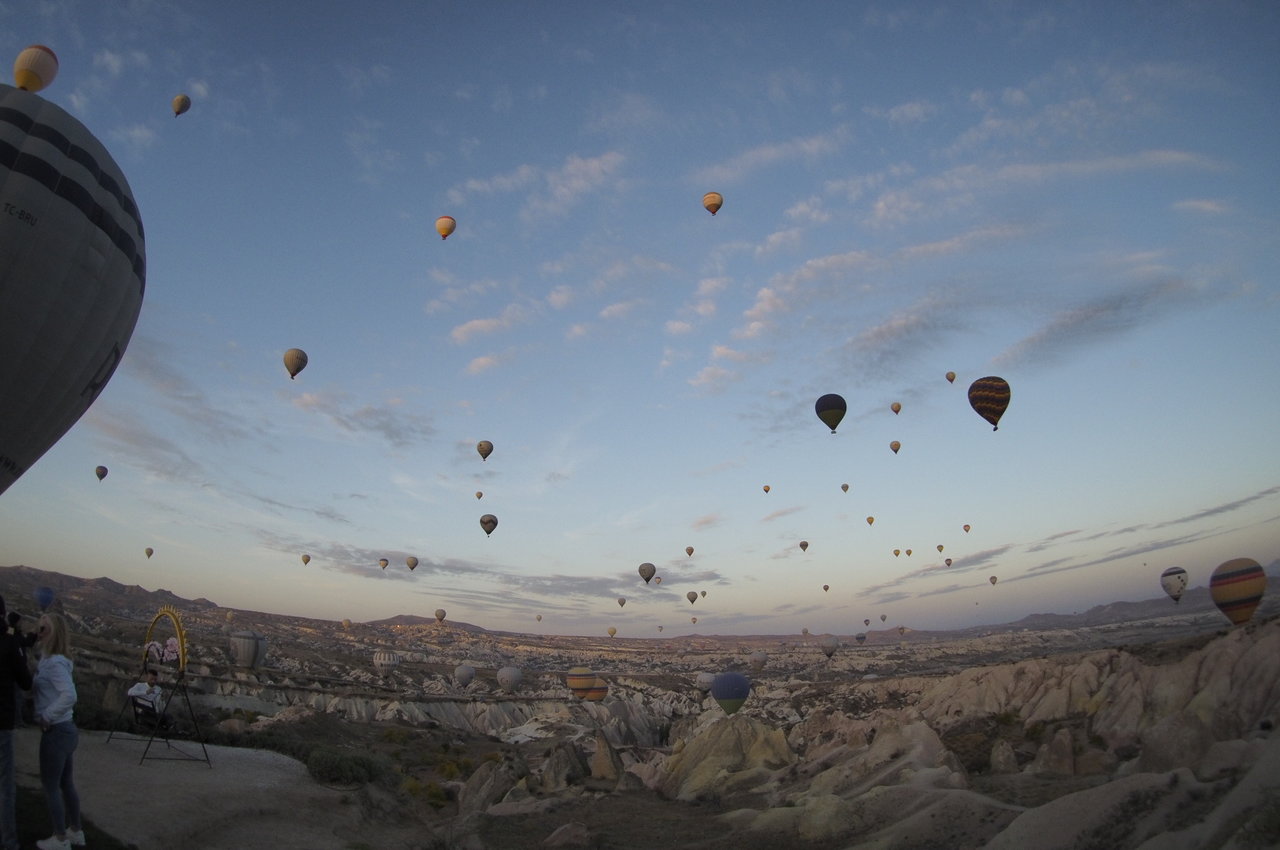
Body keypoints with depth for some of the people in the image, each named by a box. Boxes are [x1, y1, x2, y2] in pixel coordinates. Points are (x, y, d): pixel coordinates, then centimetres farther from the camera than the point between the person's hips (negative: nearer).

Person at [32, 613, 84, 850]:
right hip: (65, 729, 9)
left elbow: (69, 696, -30)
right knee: (66, 783, 18)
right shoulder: (52, 660, 9)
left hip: (56, 731, -9)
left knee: (50, 786, 5)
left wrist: (47, 716, -19)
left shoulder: (54, 663, -19)